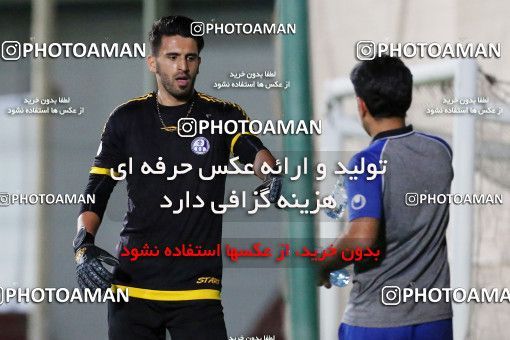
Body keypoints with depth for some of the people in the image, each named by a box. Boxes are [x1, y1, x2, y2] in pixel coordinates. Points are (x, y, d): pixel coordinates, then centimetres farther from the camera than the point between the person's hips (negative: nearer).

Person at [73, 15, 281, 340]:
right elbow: (96, 193, 9)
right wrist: (84, 246, -8)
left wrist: (270, 173, -40)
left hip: (197, 289, -2)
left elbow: (253, 151, -16)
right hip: (131, 286, 2)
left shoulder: (222, 116, 4)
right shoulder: (127, 120, 8)